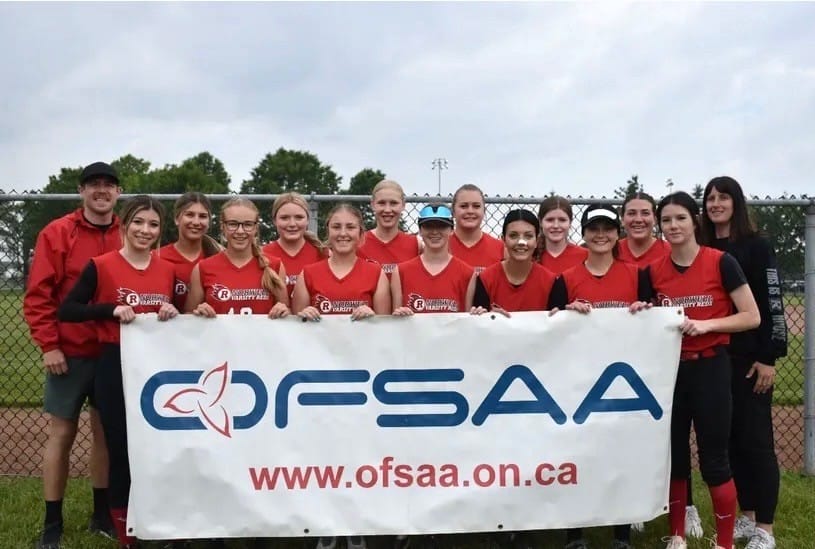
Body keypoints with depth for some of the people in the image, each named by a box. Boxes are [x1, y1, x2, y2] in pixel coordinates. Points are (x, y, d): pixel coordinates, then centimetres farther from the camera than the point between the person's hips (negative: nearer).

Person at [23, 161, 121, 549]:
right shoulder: (57, 233, -5)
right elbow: (38, 294, -7)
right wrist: (48, 345, -12)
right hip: (69, 353, -3)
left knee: (106, 432, 11)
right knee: (61, 435, 3)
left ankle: (102, 515, 24)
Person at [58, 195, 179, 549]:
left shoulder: (167, 270, 7)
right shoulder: (101, 266, -6)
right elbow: (66, 310, -9)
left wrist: (173, 313, -6)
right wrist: (112, 309, -21)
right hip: (115, 367, -3)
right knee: (121, 449, 3)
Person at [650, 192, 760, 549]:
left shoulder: (721, 262, -8)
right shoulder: (654, 271, 4)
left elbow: (752, 317, -8)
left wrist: (705, 324, -18)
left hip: (710, 367, -4)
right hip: (669, 369, 4)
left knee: (713, 459, -1)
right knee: (672, 455, 10)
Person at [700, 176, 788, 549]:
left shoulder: (757, 247, -4)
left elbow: (771, 304, -8)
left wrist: (769, 357, -13)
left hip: (749, 358, -5)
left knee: (756, 439, -2)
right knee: (730, 439, 9)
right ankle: (746, 517, 20)